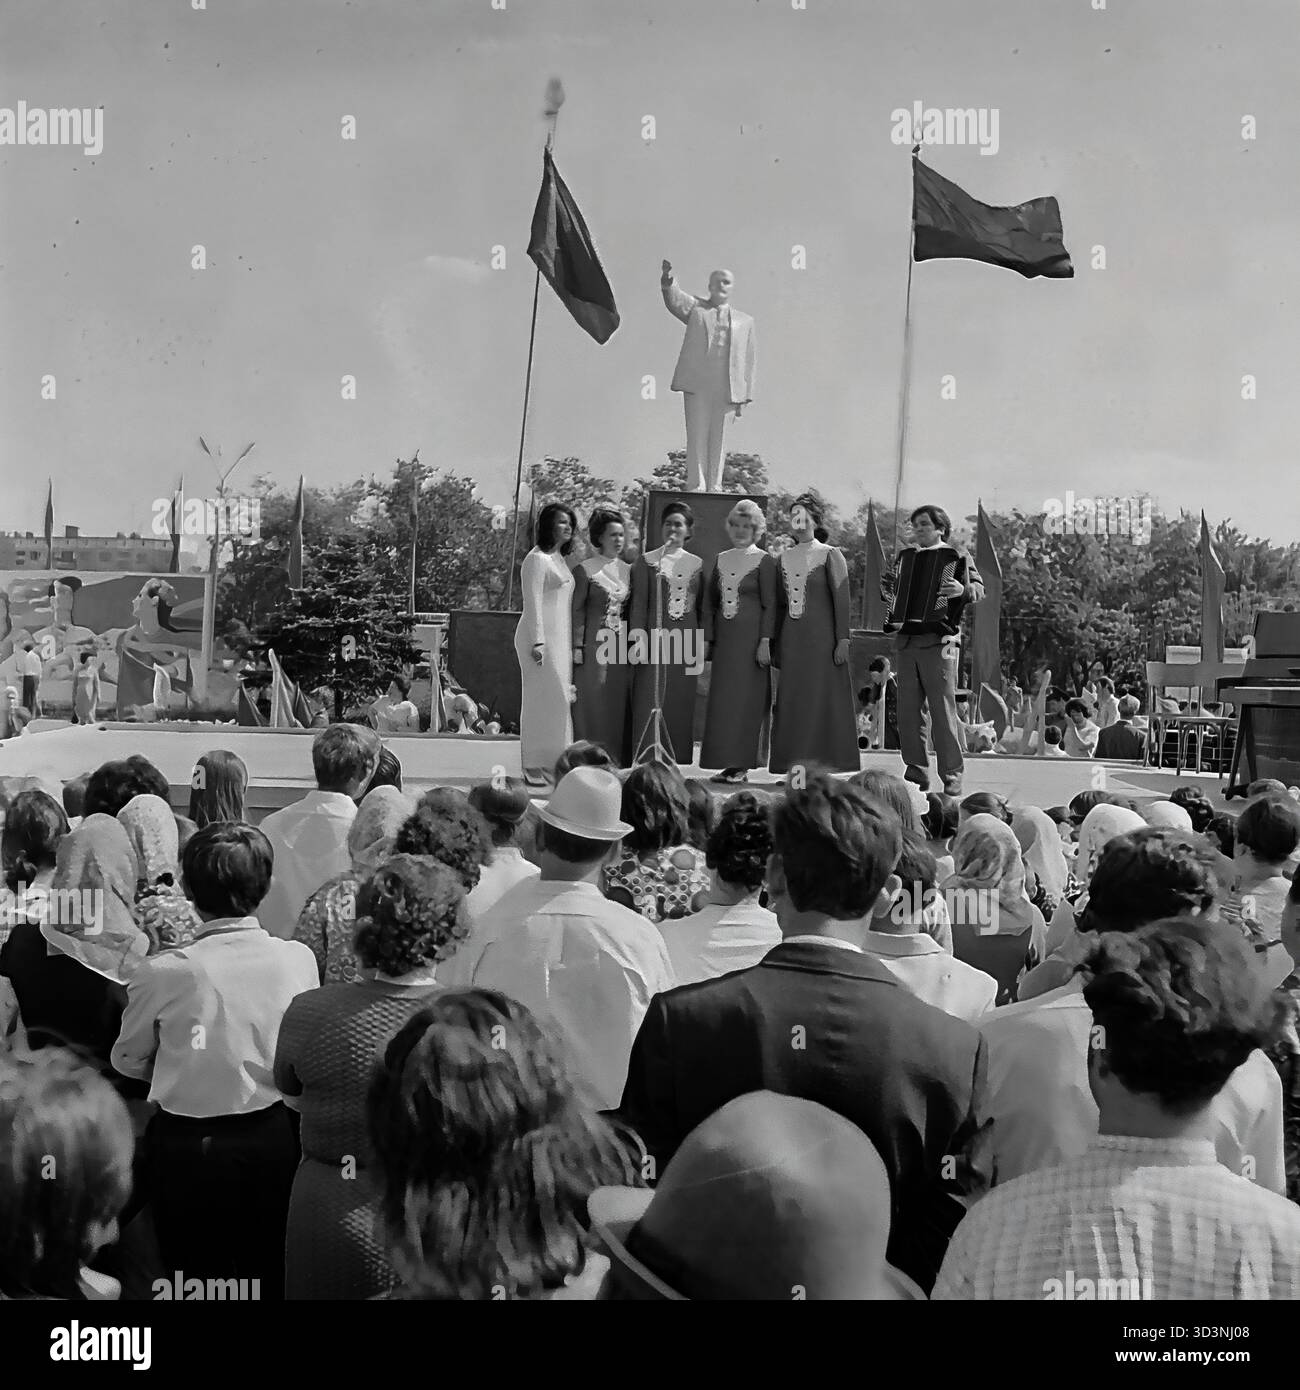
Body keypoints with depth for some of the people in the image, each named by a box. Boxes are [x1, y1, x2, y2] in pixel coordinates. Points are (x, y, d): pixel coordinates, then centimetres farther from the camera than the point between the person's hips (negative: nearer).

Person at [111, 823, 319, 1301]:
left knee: (197, 1278, 17)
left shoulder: (164, 972, -20)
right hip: (273, 1140, 2)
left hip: (186, 1148, -2)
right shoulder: (298, 960, -15)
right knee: (270, 1277, 20)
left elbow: (128, 1060, -2)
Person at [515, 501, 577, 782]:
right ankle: (533, 765, -4)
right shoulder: (537, 559, -8)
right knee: (543, 700, -8)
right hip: (541, 638, -9)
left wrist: (574, 644, 17)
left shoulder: (560, 559, 18)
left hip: (561, 639, 9)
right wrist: (537, 642, -19)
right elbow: (533, 603, -13)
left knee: (560, 700, 6)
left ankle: (548, 761, 10)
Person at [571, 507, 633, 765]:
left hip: (622, 647, 5)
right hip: (595, 646, -5)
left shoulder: (627, 570, 13)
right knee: (592, 705, -4)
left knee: (620, 705, 4)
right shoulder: (584, 569, -3)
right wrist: (577, 647, -11)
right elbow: (577, 610, -6)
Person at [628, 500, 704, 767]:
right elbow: (638, 604, 0)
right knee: (650, 702, -6)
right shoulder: (648, 561, 4)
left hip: (685, 644, 3)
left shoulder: (697, 564, 11)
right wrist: (638, 639, -9)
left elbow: (702, 608, 12)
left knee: (681, 705, 3)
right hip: (656, 640, -3)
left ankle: (675, 761, 8)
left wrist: (701, 646, 7)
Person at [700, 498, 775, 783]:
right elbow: (709, 602, 15)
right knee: (721, 699, 3)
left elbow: (770, 604, -6)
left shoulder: (764, 560, -2)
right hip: (724, 637, 5)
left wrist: (765, 641, -13)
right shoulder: (721, 559, 13)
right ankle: (727, 762, 8)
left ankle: (742, 765, -2)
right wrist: (707, 639, 9)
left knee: (746, 698, -5)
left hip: (750, 636, -5)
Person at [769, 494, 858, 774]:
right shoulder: (785, 557, 13)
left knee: (821, 698, -5)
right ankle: (795, 768, 5)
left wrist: (843, 639, -13)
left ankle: (823, 767, -2)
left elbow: (841, 600, -6)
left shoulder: (829, 555, -1)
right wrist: (775, 644, 13)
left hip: (821, 636, -5)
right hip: (792, 638, 5)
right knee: (791, 702, 2)